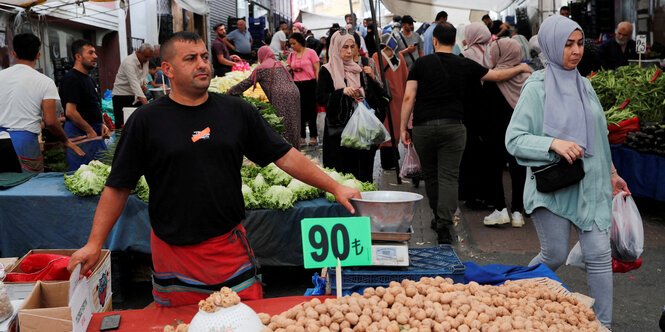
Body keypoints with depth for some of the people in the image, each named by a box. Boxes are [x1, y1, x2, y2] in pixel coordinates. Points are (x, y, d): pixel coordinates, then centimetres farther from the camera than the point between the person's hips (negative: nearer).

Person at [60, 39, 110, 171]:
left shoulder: (88, 78, 18)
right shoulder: (72, 79, -14)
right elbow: (70, 112, -22)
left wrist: (102, 125, 9)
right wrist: (90, 131, -16)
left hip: (93, 132, 10)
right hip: (80, 134, -10)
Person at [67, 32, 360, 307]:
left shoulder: (237, 111, 3)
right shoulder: (146, 121, -3)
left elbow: (285, 157, 5)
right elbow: (118, 187, 0)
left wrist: (334, 187, -1)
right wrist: (94, 244, -5)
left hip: (231, 247, 2)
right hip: (173, 253, -1)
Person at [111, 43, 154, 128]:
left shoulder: (145, 61, 3)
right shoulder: (129, 63, -24)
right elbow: (134, 84, -35)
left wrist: (144, 84, -4)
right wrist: (145, 104, -45)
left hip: (136, 96, 7)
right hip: (122, 95, -7)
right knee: (122, 127, -9)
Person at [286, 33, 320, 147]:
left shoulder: (310, 52, -2)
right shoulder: (291, 55, 11)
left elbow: (317, 70, -4)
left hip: (310, 84, -4)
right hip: (297, 86, 4)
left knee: (311, 111, 0)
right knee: (300, 112, 5)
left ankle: (313, 137, 9)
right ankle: (302, 138, 11)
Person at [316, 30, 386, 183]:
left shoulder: (357, 70, 14)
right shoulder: (327, 71, 1)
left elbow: (376, 97, 15)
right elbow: (320, 98, -9)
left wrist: (371, 79, -2)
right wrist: (342, 92, -21)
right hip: (338, 131, -4)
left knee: (362, 173, 3)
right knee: (341, 174, -7)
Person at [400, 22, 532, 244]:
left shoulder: (422, 63, 3)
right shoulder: (465, 65, 6)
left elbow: (408, 97, -4)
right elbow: (498, 75, 16)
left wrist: (403, 127, 1)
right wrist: (521, 68, 33)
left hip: (423, 127, 1)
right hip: (452, 126, 0)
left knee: (430, 175, 15)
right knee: (449, 177, -1)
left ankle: (438, 217, 30)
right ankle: (444, 225, -14)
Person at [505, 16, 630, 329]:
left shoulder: (583, 84, 11)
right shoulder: (537, 88, -9)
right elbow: (513, 139, -14)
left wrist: (610, 172, 21)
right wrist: (554, 143, -27)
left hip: (589, 184, 5)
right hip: (552, 185, -5)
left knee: (599, 255, -1)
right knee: (554, 256, 5)